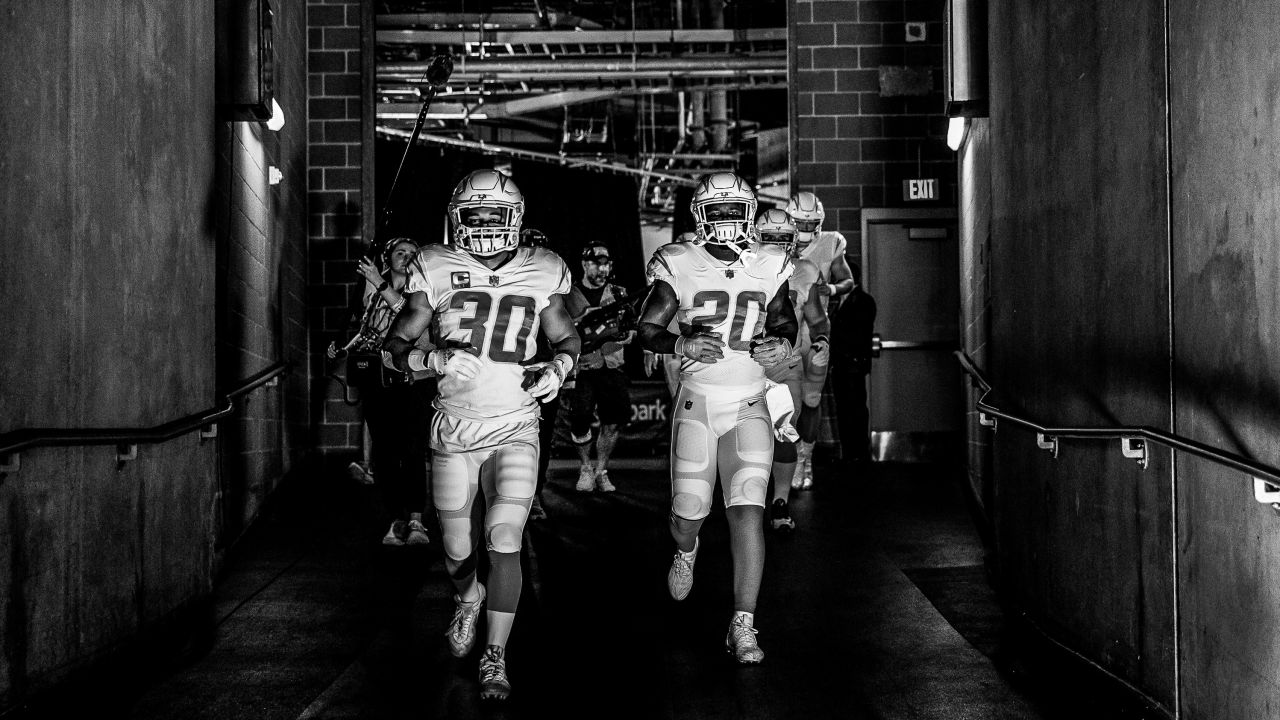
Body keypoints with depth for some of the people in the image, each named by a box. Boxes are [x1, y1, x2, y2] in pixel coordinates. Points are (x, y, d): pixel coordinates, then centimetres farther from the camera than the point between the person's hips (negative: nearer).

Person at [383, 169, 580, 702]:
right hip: (453, 428, 1)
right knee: (458, 551, 11)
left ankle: (495, 657, 3)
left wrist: (559, 367, -9)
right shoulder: (438, 270, -3)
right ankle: (467, 599, 46)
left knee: (504, 543, -12)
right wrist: (433, 360, -21)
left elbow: (566, 339, 14)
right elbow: (396, 344, 0)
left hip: (515, 428, -1)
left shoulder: (542, 273, 0)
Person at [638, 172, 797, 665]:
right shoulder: (680, 265, -4)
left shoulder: (770, 265, 3)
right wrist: (682, 344, -21)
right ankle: (686, 550, 43)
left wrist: (781, 344, -6)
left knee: (748, 511, -10)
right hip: (697, 401, -1)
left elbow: (785, 321, 17)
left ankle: (742, 626, -3)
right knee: (690, 512, 3)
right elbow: (647, 330, -1)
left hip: (750, 405, 1)